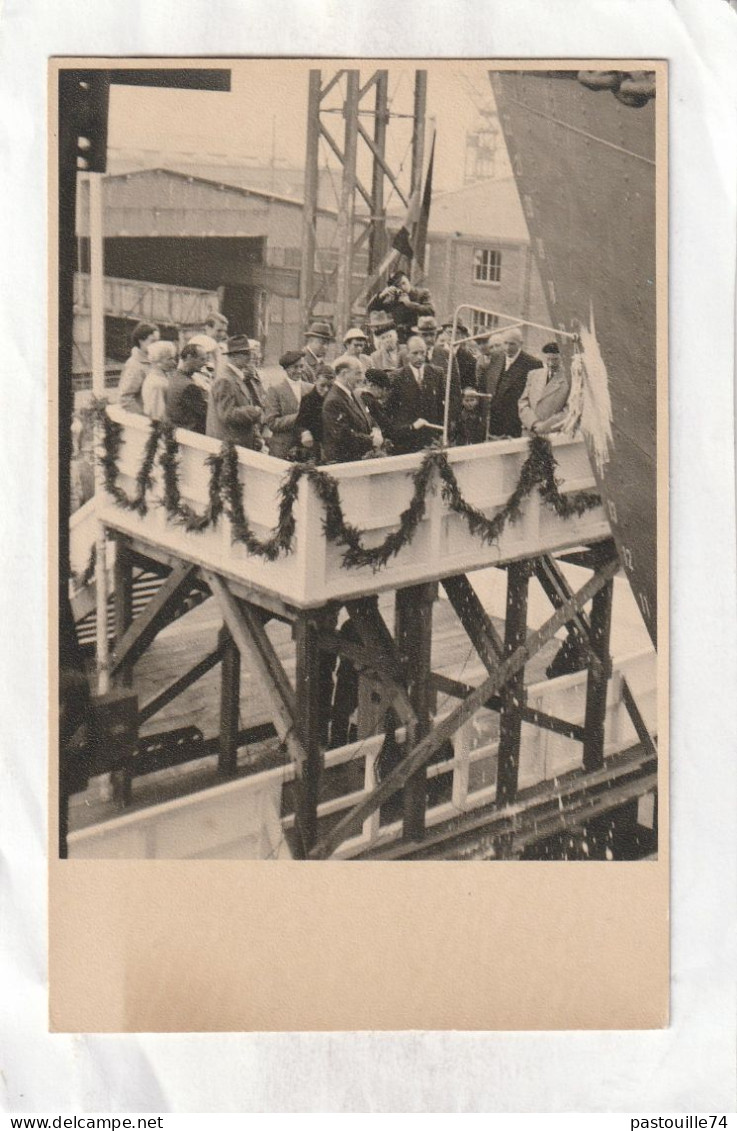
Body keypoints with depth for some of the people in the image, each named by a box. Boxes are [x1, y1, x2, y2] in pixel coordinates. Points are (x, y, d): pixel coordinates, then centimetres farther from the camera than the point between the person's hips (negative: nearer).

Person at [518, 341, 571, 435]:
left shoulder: (569, 379, 0)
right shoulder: (533, 375, 15)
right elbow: (523, 403, 11)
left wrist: (547, 425, -12)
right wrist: (534, 423, -5)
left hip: (555, 433, -3)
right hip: (531, 433, 3)